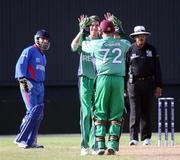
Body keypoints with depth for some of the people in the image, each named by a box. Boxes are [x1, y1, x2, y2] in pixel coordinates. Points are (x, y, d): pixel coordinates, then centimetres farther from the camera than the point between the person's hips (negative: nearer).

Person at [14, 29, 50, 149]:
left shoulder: (43, 55, 21)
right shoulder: (29, 51, -5)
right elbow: (20, 65, -16)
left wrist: (41, 87, 18)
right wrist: (22, 80, -29)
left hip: (40, 86, 9)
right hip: (29, 85, -9)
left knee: (39, 114, 6)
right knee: (33, 112, -17)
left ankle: (30, 141, 11)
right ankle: (20, 139, -14)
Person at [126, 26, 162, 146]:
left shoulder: (151, 49, 6)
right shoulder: (129, 50, 2)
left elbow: (157, 68, 6)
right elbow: (124, 68, 5)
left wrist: (158, 86, 0)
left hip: (148, 83, 2)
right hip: (134, 83, -2)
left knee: (147, 111, 5)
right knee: (135, 111, -8)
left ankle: (146, 137, 12)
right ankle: (134, 138, -10)